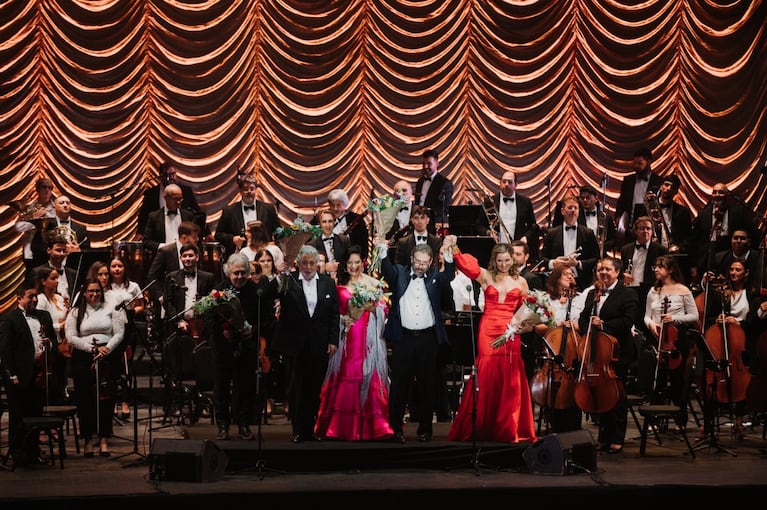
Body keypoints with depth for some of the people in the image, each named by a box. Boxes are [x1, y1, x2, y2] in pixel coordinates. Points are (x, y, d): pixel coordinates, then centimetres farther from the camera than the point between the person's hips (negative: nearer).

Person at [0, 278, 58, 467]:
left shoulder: (44, 316, 15)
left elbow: (55, 341, 21)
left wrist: (50, 344, -3)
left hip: (39, 375, 6)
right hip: (19, 377, -6)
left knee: (36, 414, 11)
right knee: (18, 416, 3)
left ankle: (33, 453, 21)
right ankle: (18, 455, 10)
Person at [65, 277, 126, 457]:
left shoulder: (111, 309, 9)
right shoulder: (75, 313, 8)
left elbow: (119, 333, 3)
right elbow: (71, 337, -2)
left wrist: (106, 349, -11)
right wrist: (92, 349, -10)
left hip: (108, 357, 0)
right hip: (83, 358, 0)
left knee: (106, 398, -2)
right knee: (85, 399, -1)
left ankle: (104, 439, 2)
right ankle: (88, 440, 5)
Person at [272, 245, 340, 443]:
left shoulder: (328, 283, 6)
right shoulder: (288, 282, -2)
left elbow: (335, 314, 7)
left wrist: (333, 341, 1)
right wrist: (279, 277, -29)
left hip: (320, 345, 2)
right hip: (295, 344, -2)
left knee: (315, 388, 6)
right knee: (296, 388, 4)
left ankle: (310, 428, 16)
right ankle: (297, 430, 11)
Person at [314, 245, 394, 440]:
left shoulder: (374, 284, 5)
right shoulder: (339, 285, 11)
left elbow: (384, 309, 5)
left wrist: (372, 307, -14)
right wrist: (343, 319, -6)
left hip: (368, 336, -2)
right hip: (346, 336, 2)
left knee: (368, 376, -6)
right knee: (344, 377, -1)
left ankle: (370, 426, -2)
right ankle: (342, 426, 4)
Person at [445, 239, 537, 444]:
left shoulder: (520, 282, 10)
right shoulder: (485, 276, 5)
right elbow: (466, 265, -10)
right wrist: (455, 249, -25)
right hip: (488, 332, -1)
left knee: (510, 381, 1)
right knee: (486, 378, -2)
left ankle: (508, 429, 9)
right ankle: (481, 428, 5)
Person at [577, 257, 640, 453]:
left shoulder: (627, 294, -5)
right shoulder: (592, 294, 16)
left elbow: (628, 321, -15)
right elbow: (583, 319, 17)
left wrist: (603, 325, -22)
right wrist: (587, 332, -4)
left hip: (617, 353, -6)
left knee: (616, 397, 0)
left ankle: (617, 439, 7)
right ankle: (604, 437, 19)